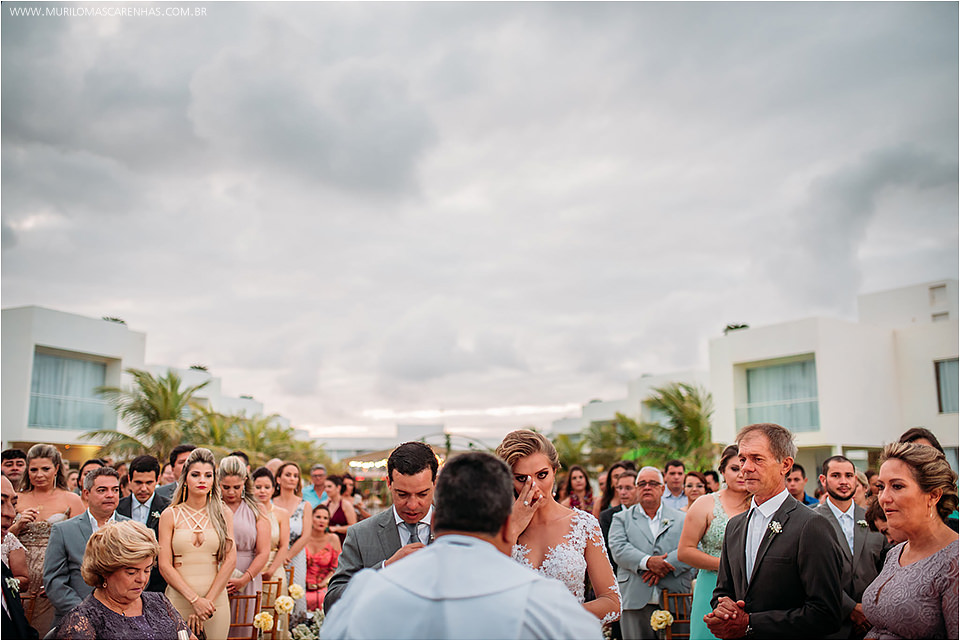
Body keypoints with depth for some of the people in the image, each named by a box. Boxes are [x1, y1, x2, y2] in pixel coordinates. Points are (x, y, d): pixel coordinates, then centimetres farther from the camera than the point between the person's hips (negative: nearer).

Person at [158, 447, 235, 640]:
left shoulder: (224, 514, 5)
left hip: (216, 598, 1)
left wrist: (208, 600, -10)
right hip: (178, 599, -1)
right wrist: (195, 599, -12)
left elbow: (230, 560, 0)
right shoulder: (170, 515, 2)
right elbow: (165, 565, -3)